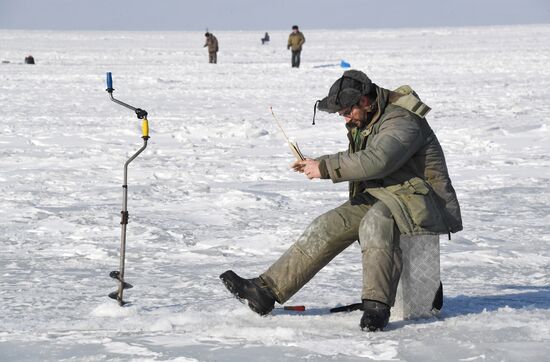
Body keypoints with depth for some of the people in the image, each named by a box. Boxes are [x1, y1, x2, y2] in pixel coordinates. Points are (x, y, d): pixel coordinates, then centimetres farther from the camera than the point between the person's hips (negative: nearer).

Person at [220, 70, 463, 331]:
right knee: (329, 226, -8)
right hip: (378, 197, 9)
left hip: (418, 199, -9)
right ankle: (267, 290, -11)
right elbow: (357, 162, 22)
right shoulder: (364, 122, 12)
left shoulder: (402, 122, -20)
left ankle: (376, 306, -42)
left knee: (376, 221, -38)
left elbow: (375, 162, -34)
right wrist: (317, 165, 4)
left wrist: (325, 167, -25)